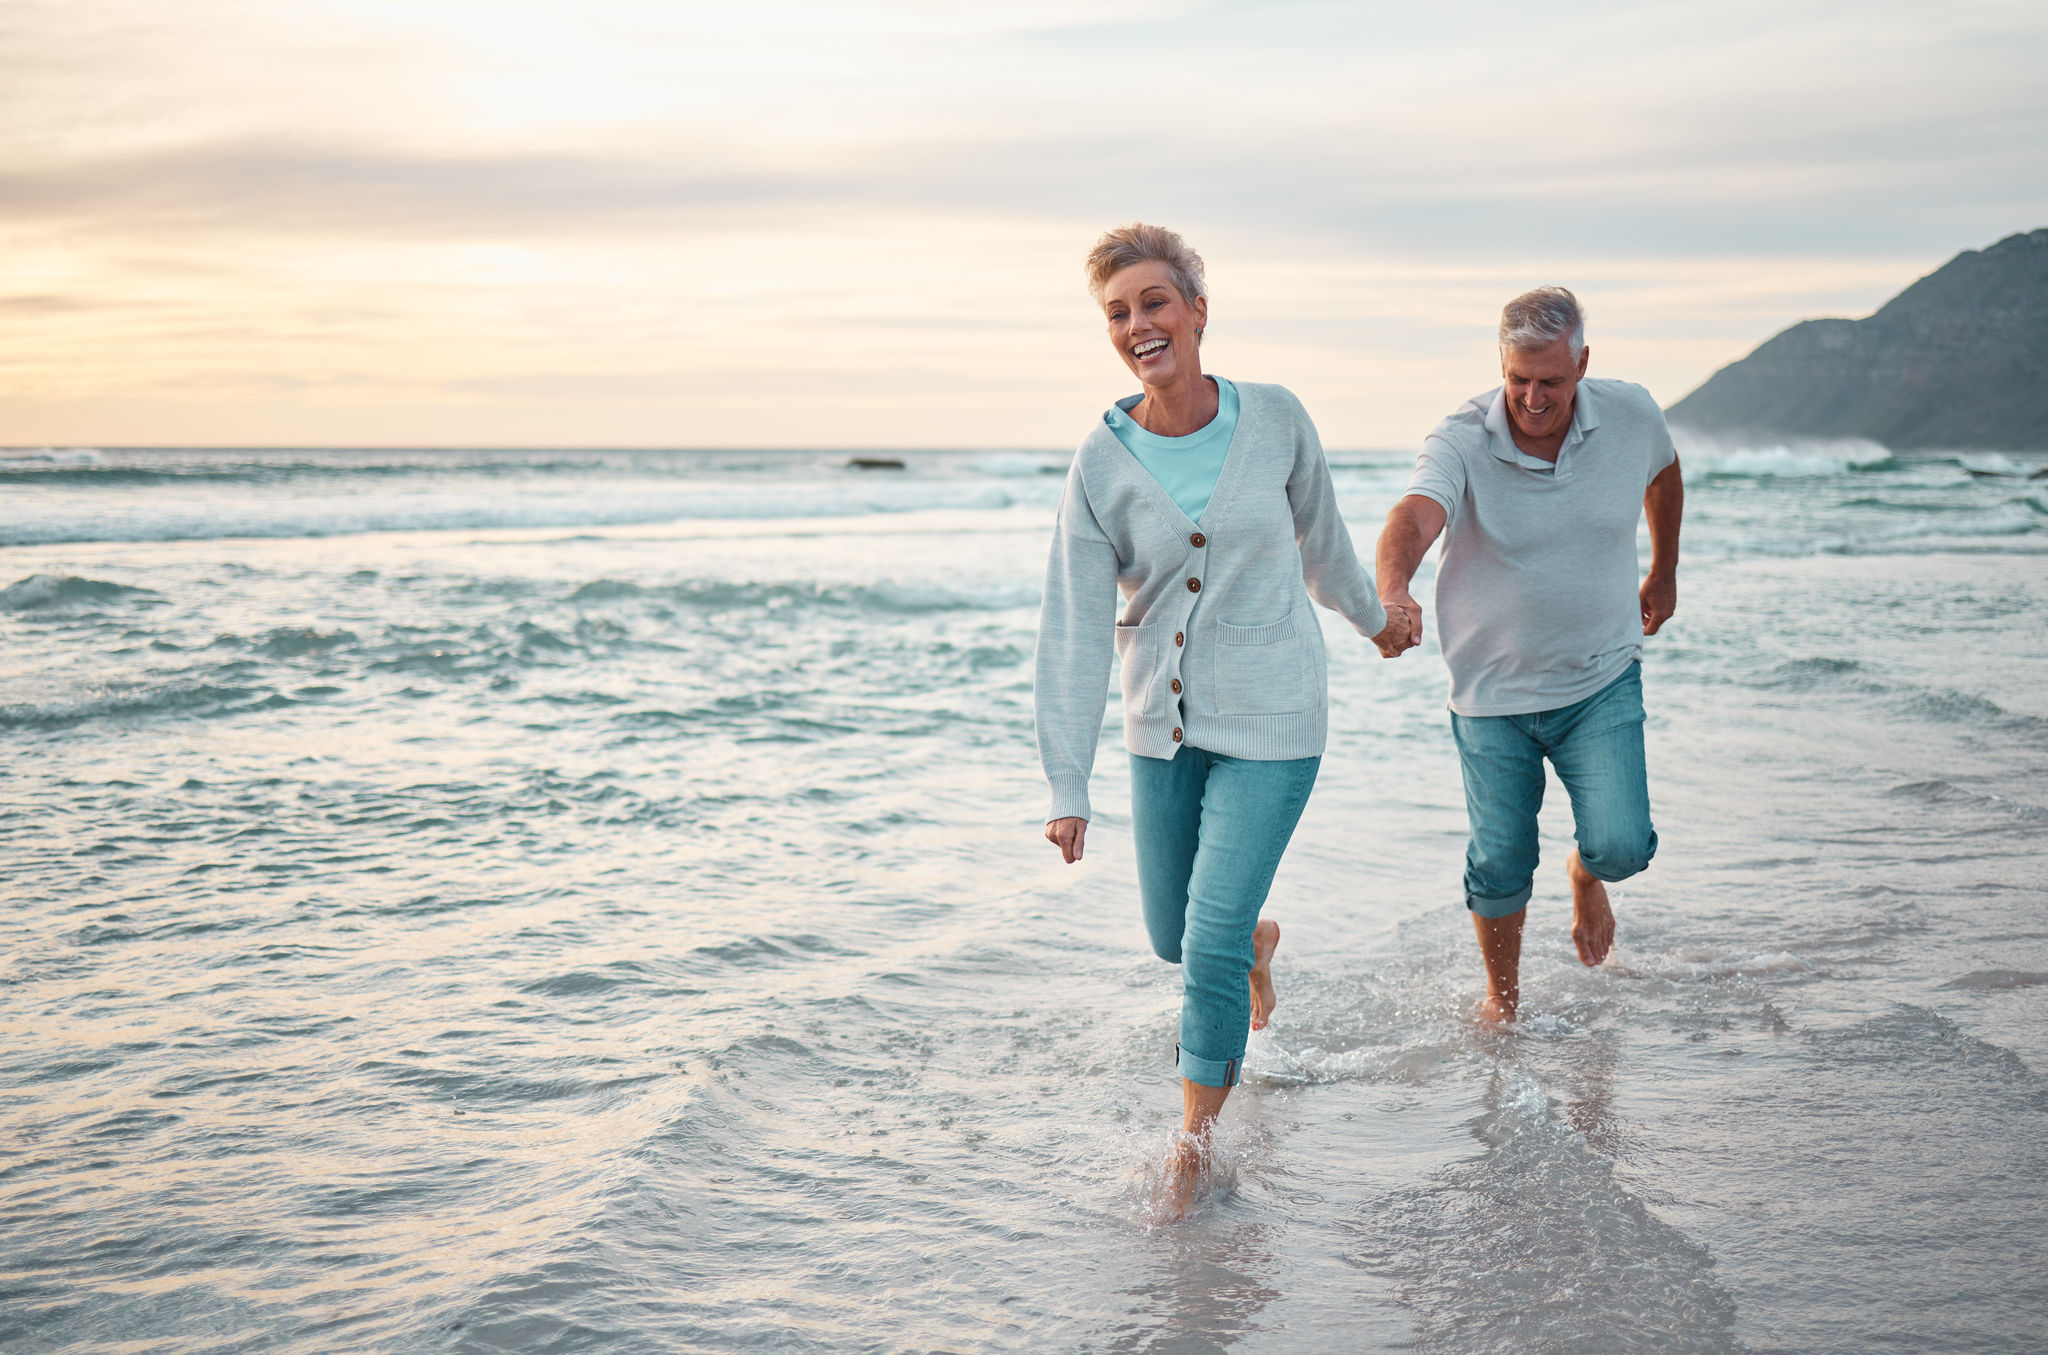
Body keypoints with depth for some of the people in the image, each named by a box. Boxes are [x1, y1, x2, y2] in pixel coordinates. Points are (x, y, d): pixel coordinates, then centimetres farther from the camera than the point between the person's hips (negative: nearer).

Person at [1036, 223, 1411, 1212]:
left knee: (1210, 944, -7)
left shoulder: (1275, 421, -9)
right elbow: (1074, 632, -10)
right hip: (1162, 725, 2)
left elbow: (1319, 535, 11)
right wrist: (1067, 787, -13)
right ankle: (1260, 942, 52)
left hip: (1270, 723, -2)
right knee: (1173, 936, 16)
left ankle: (1195, 1141, 13)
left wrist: (1374, 618, 27)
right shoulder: (1101, 463, -10)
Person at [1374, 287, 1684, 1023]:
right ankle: (1502, 997, 34)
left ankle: (1585, 876, 27)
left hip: (1602, 679, 1)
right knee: (1500, 864, 6)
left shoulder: (1632, 416, -10)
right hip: (1492, 690, -1)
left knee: (1620, 845, -12)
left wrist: (1664, 572, 22)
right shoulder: (1460, 441, -20)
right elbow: (1414, 515, -41)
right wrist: (1393, 591, -62)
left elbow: (1663, 471, 15)